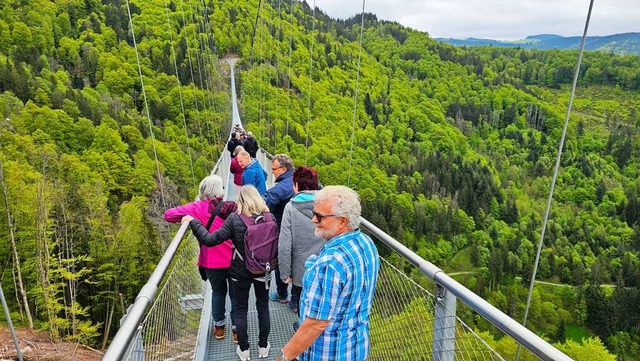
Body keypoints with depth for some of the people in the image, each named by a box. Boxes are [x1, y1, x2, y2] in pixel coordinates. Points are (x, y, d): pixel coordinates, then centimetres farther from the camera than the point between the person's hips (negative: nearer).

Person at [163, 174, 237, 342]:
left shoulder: (198, 208, -11)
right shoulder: (232, 208, -12)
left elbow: (169, 215, -11)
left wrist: (186, 218, 6)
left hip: (212, 262, 1)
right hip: (233, 260, -1)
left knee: (218, 292, 25)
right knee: (235, 294, 18)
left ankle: (219, 327, 38)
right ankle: (237, 329, 28)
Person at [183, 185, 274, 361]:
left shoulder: (234, 219, -19)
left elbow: (210, 240, -19)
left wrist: (193, 222, -9)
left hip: (241, 272, -2)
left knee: (241, 310, 15)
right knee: (263, 308, 17)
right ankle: (263, 346, 29)